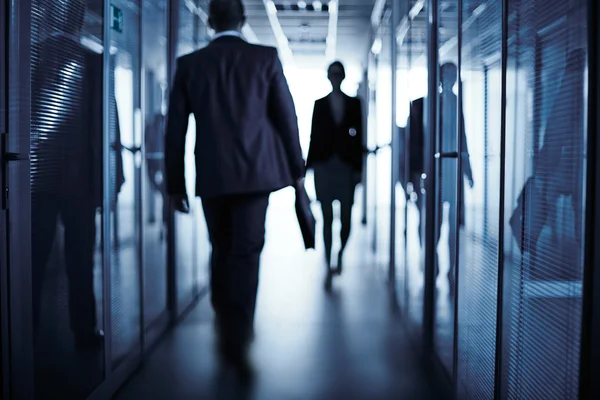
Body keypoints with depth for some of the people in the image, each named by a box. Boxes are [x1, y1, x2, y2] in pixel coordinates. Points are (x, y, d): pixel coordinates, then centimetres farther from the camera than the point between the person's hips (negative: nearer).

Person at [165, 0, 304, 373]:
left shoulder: (189, 64, 3)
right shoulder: (266, 58, -1)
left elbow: (175, 130, 4)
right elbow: (286, 117, 0)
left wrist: (176, 184, 10)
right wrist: (297, 168, 10)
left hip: (212, 175, 2)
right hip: (256, 171, -2)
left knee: (222, 252, 16)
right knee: (246, 253, 1)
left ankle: (227, 326, 26)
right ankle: (237, 336, -3)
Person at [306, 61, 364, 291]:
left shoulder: (354, 104, 7)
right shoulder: (320, 104, 8)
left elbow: (358, 136, 4)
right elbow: (314, 136, 6)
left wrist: (358, 168, -2)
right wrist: (309, 166, 1)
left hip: (347, 166, 0)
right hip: (324, 165, 0)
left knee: (346, 217, 2)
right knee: (327, 218, -2)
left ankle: (340, 255, 27)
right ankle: (329, 267, 2)